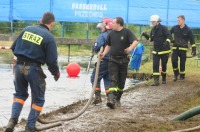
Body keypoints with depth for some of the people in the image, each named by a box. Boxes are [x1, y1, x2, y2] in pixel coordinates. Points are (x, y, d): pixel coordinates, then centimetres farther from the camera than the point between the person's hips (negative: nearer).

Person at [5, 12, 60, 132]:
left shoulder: (27, 30, 6)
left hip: (19, 66, 5)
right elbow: (52, 60, -10)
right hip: (34, 69, -5)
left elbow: (14, 48, 12)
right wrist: (56, 73, 8)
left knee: (20, 94, 24)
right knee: (38, 99, 13)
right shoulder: (49, 37, -9)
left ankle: (13, 119, 4)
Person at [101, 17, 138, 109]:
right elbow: (108, 45, 20)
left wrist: (130, 48, -39)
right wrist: (104, 53, 3)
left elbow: (135, 42, -18)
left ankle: (117, 99, 23)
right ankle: (111, 99, -27)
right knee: (113, 79, -13)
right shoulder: (111, 33, 7)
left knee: (121, 81, 8)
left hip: (123, 60, -1)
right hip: (113, 59, 1)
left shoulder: (127, 32, -6)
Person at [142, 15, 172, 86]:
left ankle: (164, 79, 30)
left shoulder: (163, 28, -13)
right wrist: (146, 35, 2)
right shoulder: (153, 29, 9)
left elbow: (169, 36, -23)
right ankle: (156, 81, -11)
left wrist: (167, 42, -41)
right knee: (155, 65, -8)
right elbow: (151, 38, 19)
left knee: (164, 65, 9)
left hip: (164, 50, -5)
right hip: (156, 51, 5)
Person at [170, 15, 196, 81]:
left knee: (182, 63, 2)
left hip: (183, 49, -1)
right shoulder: (174, 28, 1)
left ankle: (182, 76, 19)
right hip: (175, 48, 1)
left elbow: (192, 40, -1)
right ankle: (176, 73, 7)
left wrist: (193, 49, -6)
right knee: (174, 61, -13)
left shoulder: (188, 30, -3)